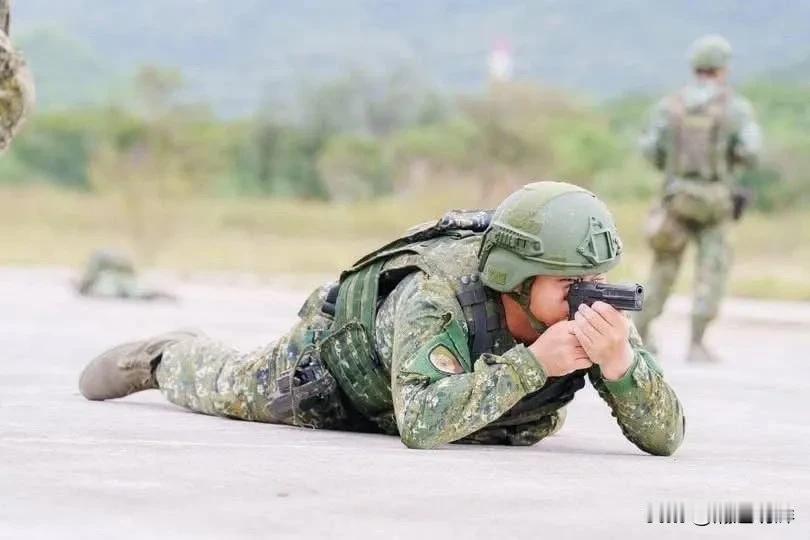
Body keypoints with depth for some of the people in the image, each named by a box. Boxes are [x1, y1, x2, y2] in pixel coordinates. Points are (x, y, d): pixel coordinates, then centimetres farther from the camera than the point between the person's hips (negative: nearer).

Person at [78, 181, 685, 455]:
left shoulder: (592, 311, -34)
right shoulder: (434, 293, -47)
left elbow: (665, 435, -36)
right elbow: (422, 423, -59)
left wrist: (619, 359, -55)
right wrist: (532, 363, -60)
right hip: (343, 352, -5)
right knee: (225, 389, 16)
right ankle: (163, 357, 51)